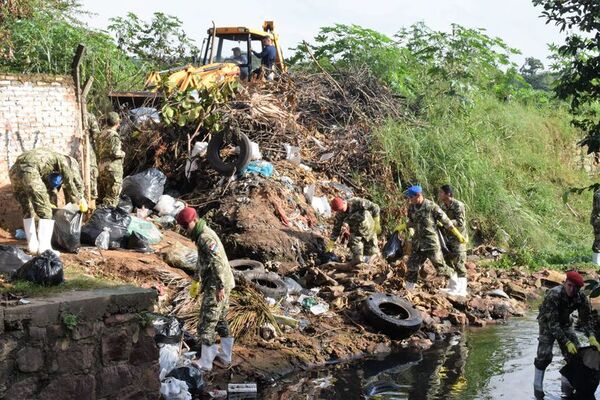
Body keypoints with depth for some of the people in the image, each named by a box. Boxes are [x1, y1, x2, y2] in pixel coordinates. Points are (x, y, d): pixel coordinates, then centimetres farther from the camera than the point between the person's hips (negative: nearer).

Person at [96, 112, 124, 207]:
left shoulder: (101, 134, 12)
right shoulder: (114, 135, -14)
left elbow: (98, 149, 16)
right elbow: (115, 153, -20)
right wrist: (123, 153, -2)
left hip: (101, 167, 9)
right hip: (113, 169, -9)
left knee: (102, 196, 15)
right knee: (112, 196, -7)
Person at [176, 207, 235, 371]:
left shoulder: (205, 237, -20)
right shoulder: (202, 234, 13)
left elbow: (217, 262, -28)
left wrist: (219, 288, -29)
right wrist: (196, 280, 30)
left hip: (216, 287, -10)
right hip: (223, 285, 10)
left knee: (206, 324, -3)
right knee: (220, 320, 21)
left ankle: (206, 362, 4)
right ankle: (226, 355, 30)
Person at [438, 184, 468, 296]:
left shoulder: (458, 205, -17)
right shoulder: (443, 206, 8)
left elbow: (460, 222, -24)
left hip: (458, 238, -8)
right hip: (447, 238, 8)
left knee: (459, 264, -8)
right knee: (449, 262, 14)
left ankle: (462, 290, -4)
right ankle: (453, 287, 25)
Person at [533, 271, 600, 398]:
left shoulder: (581, 298, -20)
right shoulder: (554, 295, -36)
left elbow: (585, 319, -11)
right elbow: (552, 323, -36)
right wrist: (567, 342, -39)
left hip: (565, 322, 5)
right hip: (547, 322, -5)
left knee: (575, 352, -1)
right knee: (544, 354, -17)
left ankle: (566, 383, 17)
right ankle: (537, 385, -2)